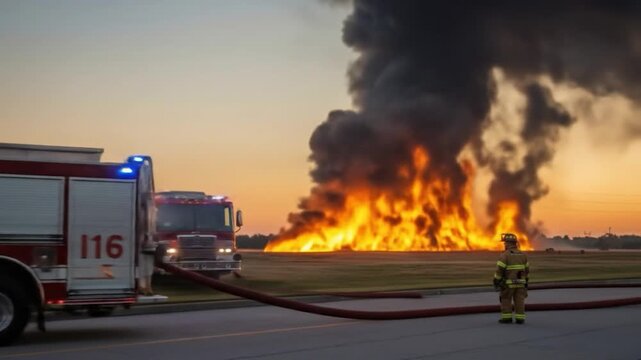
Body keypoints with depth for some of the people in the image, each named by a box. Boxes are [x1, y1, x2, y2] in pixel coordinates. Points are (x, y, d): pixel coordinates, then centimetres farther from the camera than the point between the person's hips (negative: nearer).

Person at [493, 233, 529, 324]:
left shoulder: (505, 255, -14)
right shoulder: (522, 255, 5)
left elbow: (499, 270, -17)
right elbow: (526, 269, 11)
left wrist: (496, 282, -9)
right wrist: (526, 281, 22)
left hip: (508, 283, -5)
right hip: (520, 283, 5)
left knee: (506, 300, 5)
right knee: (519, 301, 6)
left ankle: (507, 318, 4)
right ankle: (520, 318, 3)